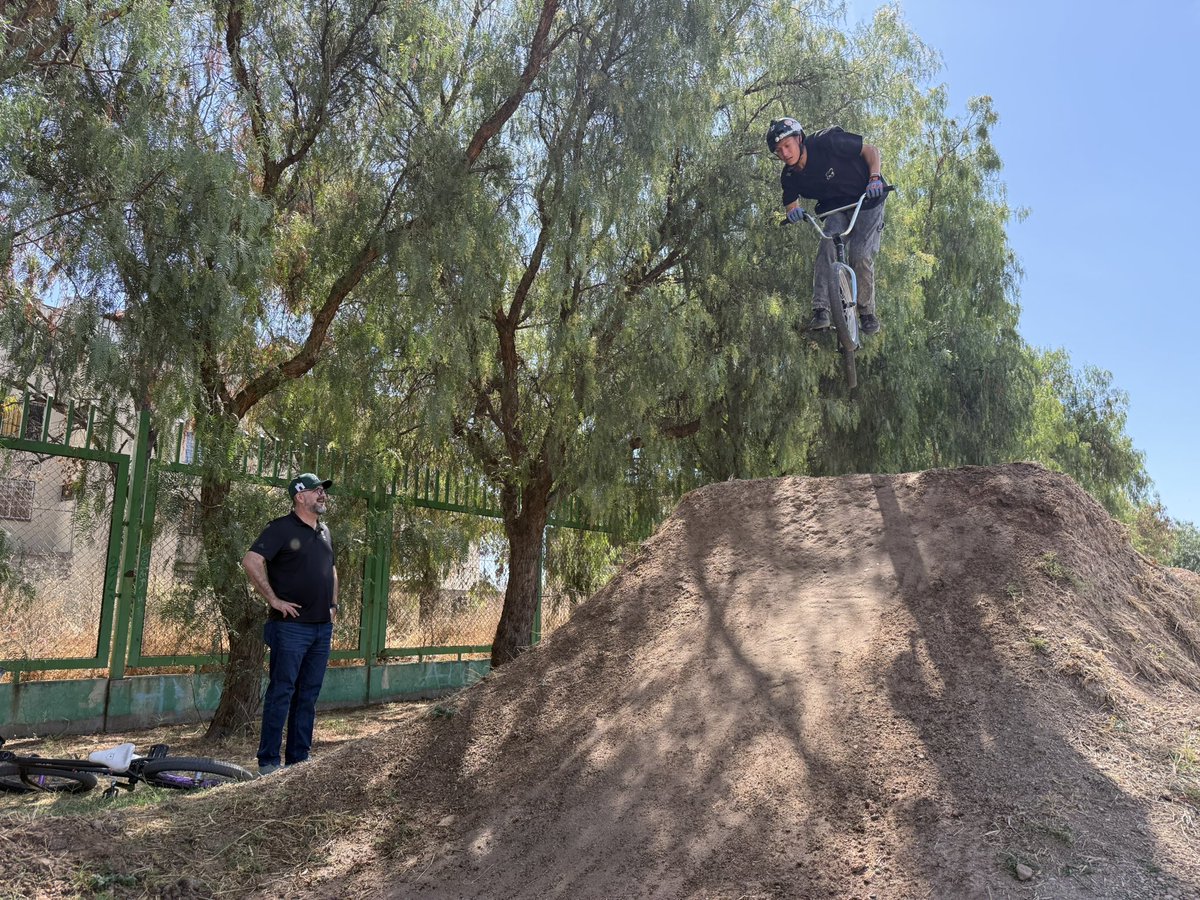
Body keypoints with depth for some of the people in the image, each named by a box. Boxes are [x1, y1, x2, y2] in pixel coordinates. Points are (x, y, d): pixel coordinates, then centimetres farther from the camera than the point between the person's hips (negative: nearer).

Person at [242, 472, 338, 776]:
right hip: (291, 626, -7)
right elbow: (251, 561, -20)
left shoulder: (324, 531, 16)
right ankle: (268, 761, 6)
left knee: (308, 695, 11)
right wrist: (274, 599, -18)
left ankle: (299, 758, 20)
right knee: (282, 692, -3)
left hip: (322, 627, 7)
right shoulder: (282, 528, -8)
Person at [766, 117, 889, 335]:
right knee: (827, 248, -21)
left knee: (861, 255, -16)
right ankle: (821, 310, -24)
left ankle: (867, 313, 1)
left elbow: (871, 150, -16)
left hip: (867, 198, -4)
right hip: (836, 208, 4)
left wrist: (875, 177, -32)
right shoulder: (790, 177, -12)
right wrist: (793, 211, -23)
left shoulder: (826, 142, -26)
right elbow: (790, 202, 2)